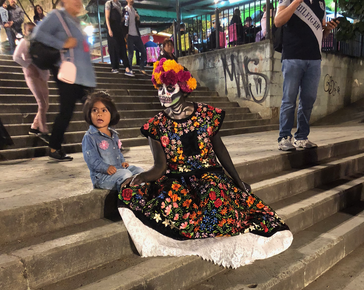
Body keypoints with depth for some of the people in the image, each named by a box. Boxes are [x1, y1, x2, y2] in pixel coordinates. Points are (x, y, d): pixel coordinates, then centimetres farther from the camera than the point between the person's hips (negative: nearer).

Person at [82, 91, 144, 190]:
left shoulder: (113, 134, 15)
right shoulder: (89, 137, -11)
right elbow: (91, 159, -17)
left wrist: (122, 161, 8)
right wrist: (106, 168, -28)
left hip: (119, 168, 8)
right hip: (101, 176, -8)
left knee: (139, 170, 3)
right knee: (126, 174, -27)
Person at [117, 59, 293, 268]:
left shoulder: (207, 115, -2)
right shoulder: (156, 125, -1)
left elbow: (219, 148, 8)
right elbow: (160, 167, -6)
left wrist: (239, 181, 7)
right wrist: (141, 177, -28)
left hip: (209, 176, -1)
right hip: (175, 181, 2)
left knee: (216, 198, -38)